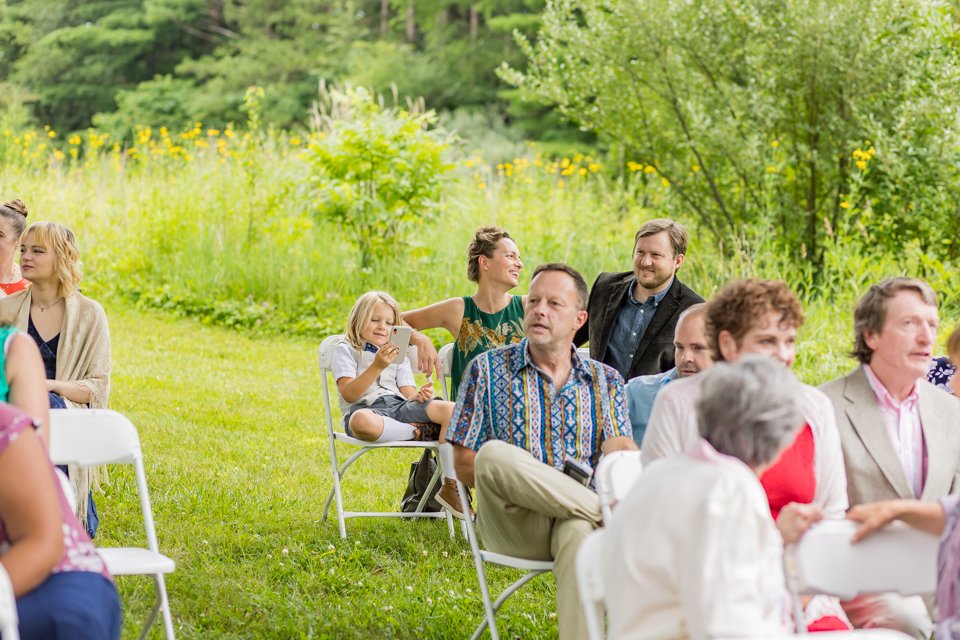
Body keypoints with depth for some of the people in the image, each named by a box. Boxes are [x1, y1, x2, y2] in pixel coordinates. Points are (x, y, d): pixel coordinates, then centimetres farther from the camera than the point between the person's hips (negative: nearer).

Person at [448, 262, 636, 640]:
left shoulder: (606, 381, 17)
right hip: (512, 524, 0)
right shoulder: (488, 369, 11)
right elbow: (464, 465, 7)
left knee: (579, 531, -39)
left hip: (577, 516, 0)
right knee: (495, 453, -34)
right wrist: (513, 481, -11)